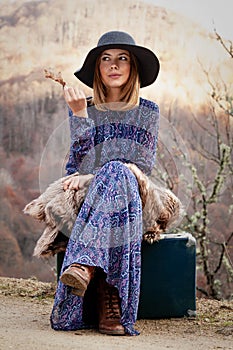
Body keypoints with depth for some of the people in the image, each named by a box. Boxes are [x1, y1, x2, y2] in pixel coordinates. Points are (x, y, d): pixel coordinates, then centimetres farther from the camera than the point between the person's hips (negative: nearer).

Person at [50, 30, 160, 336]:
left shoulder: (147, 111, 12)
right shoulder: (84, 110, 14)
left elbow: (144, 165, 2)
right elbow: (80, 160, 0)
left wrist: (94, 176, -10)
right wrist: (79, 114, -13)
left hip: (132, 193, 0)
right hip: (86, 196, 0)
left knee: (114, 172, -36)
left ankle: (85, 265, -56)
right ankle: (109, 300, -52)